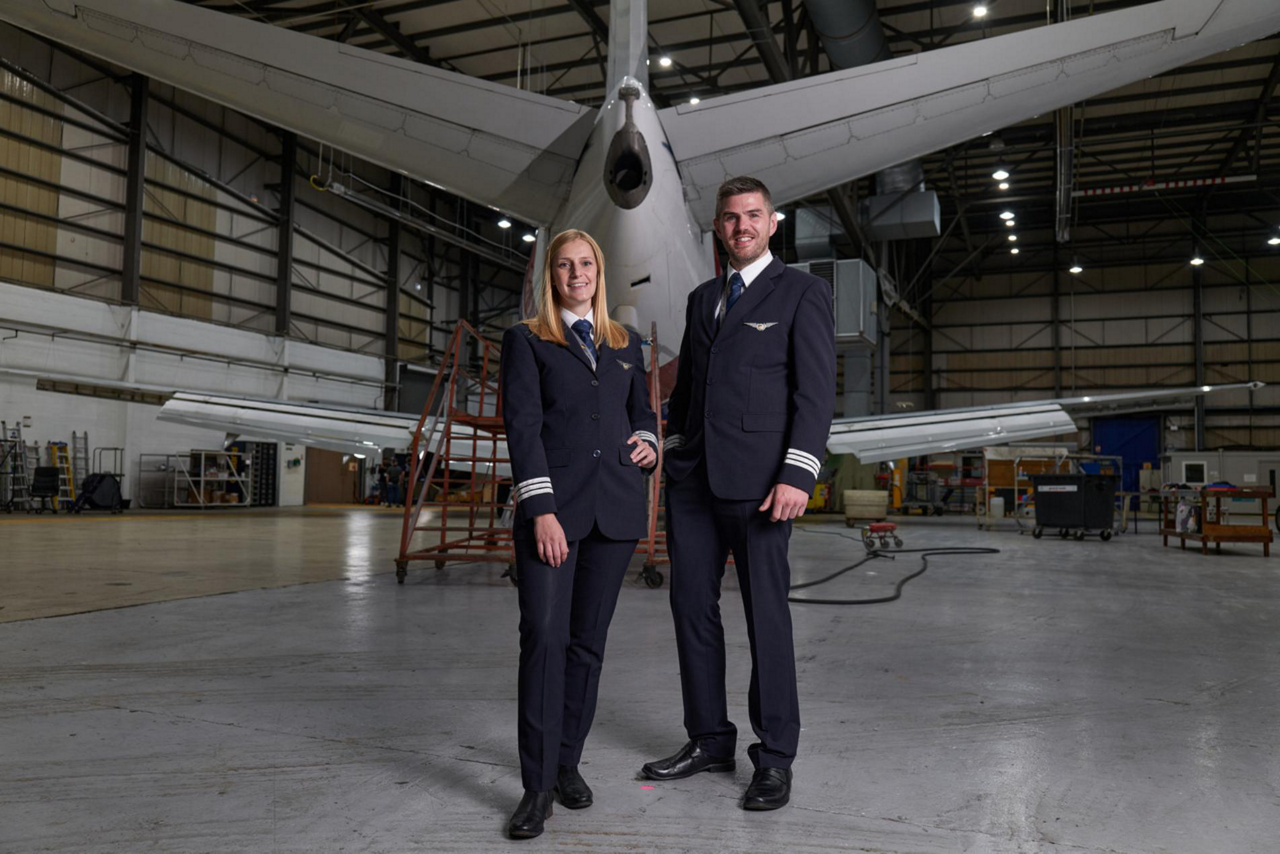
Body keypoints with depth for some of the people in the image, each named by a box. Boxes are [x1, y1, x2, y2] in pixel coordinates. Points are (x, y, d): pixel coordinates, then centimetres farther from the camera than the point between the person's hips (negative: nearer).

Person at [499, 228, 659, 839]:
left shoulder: (625, 343, 18)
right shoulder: (526, 340, 6)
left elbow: (642, 407, 29)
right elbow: (523, 427, -3)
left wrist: (648, 441, 5)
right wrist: (542, 509, -14)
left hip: (615, 507, 4)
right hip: (553, 505, -3)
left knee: (588, 641, 7)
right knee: (544, 636, -11)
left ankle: (567, 763, 21)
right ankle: (537, 787, -3)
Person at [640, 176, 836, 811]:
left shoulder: (802, 293, 1)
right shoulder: (702, 298, 19)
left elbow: (816, 391, -7)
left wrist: (797, 475, -16)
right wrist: (673, 452, 13)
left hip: (758, 477, -6)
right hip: (693, 476, 6)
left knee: (766, 615, 0)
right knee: (692, 605, 9)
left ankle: (774, 759, 13)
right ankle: (709, 740, 24)